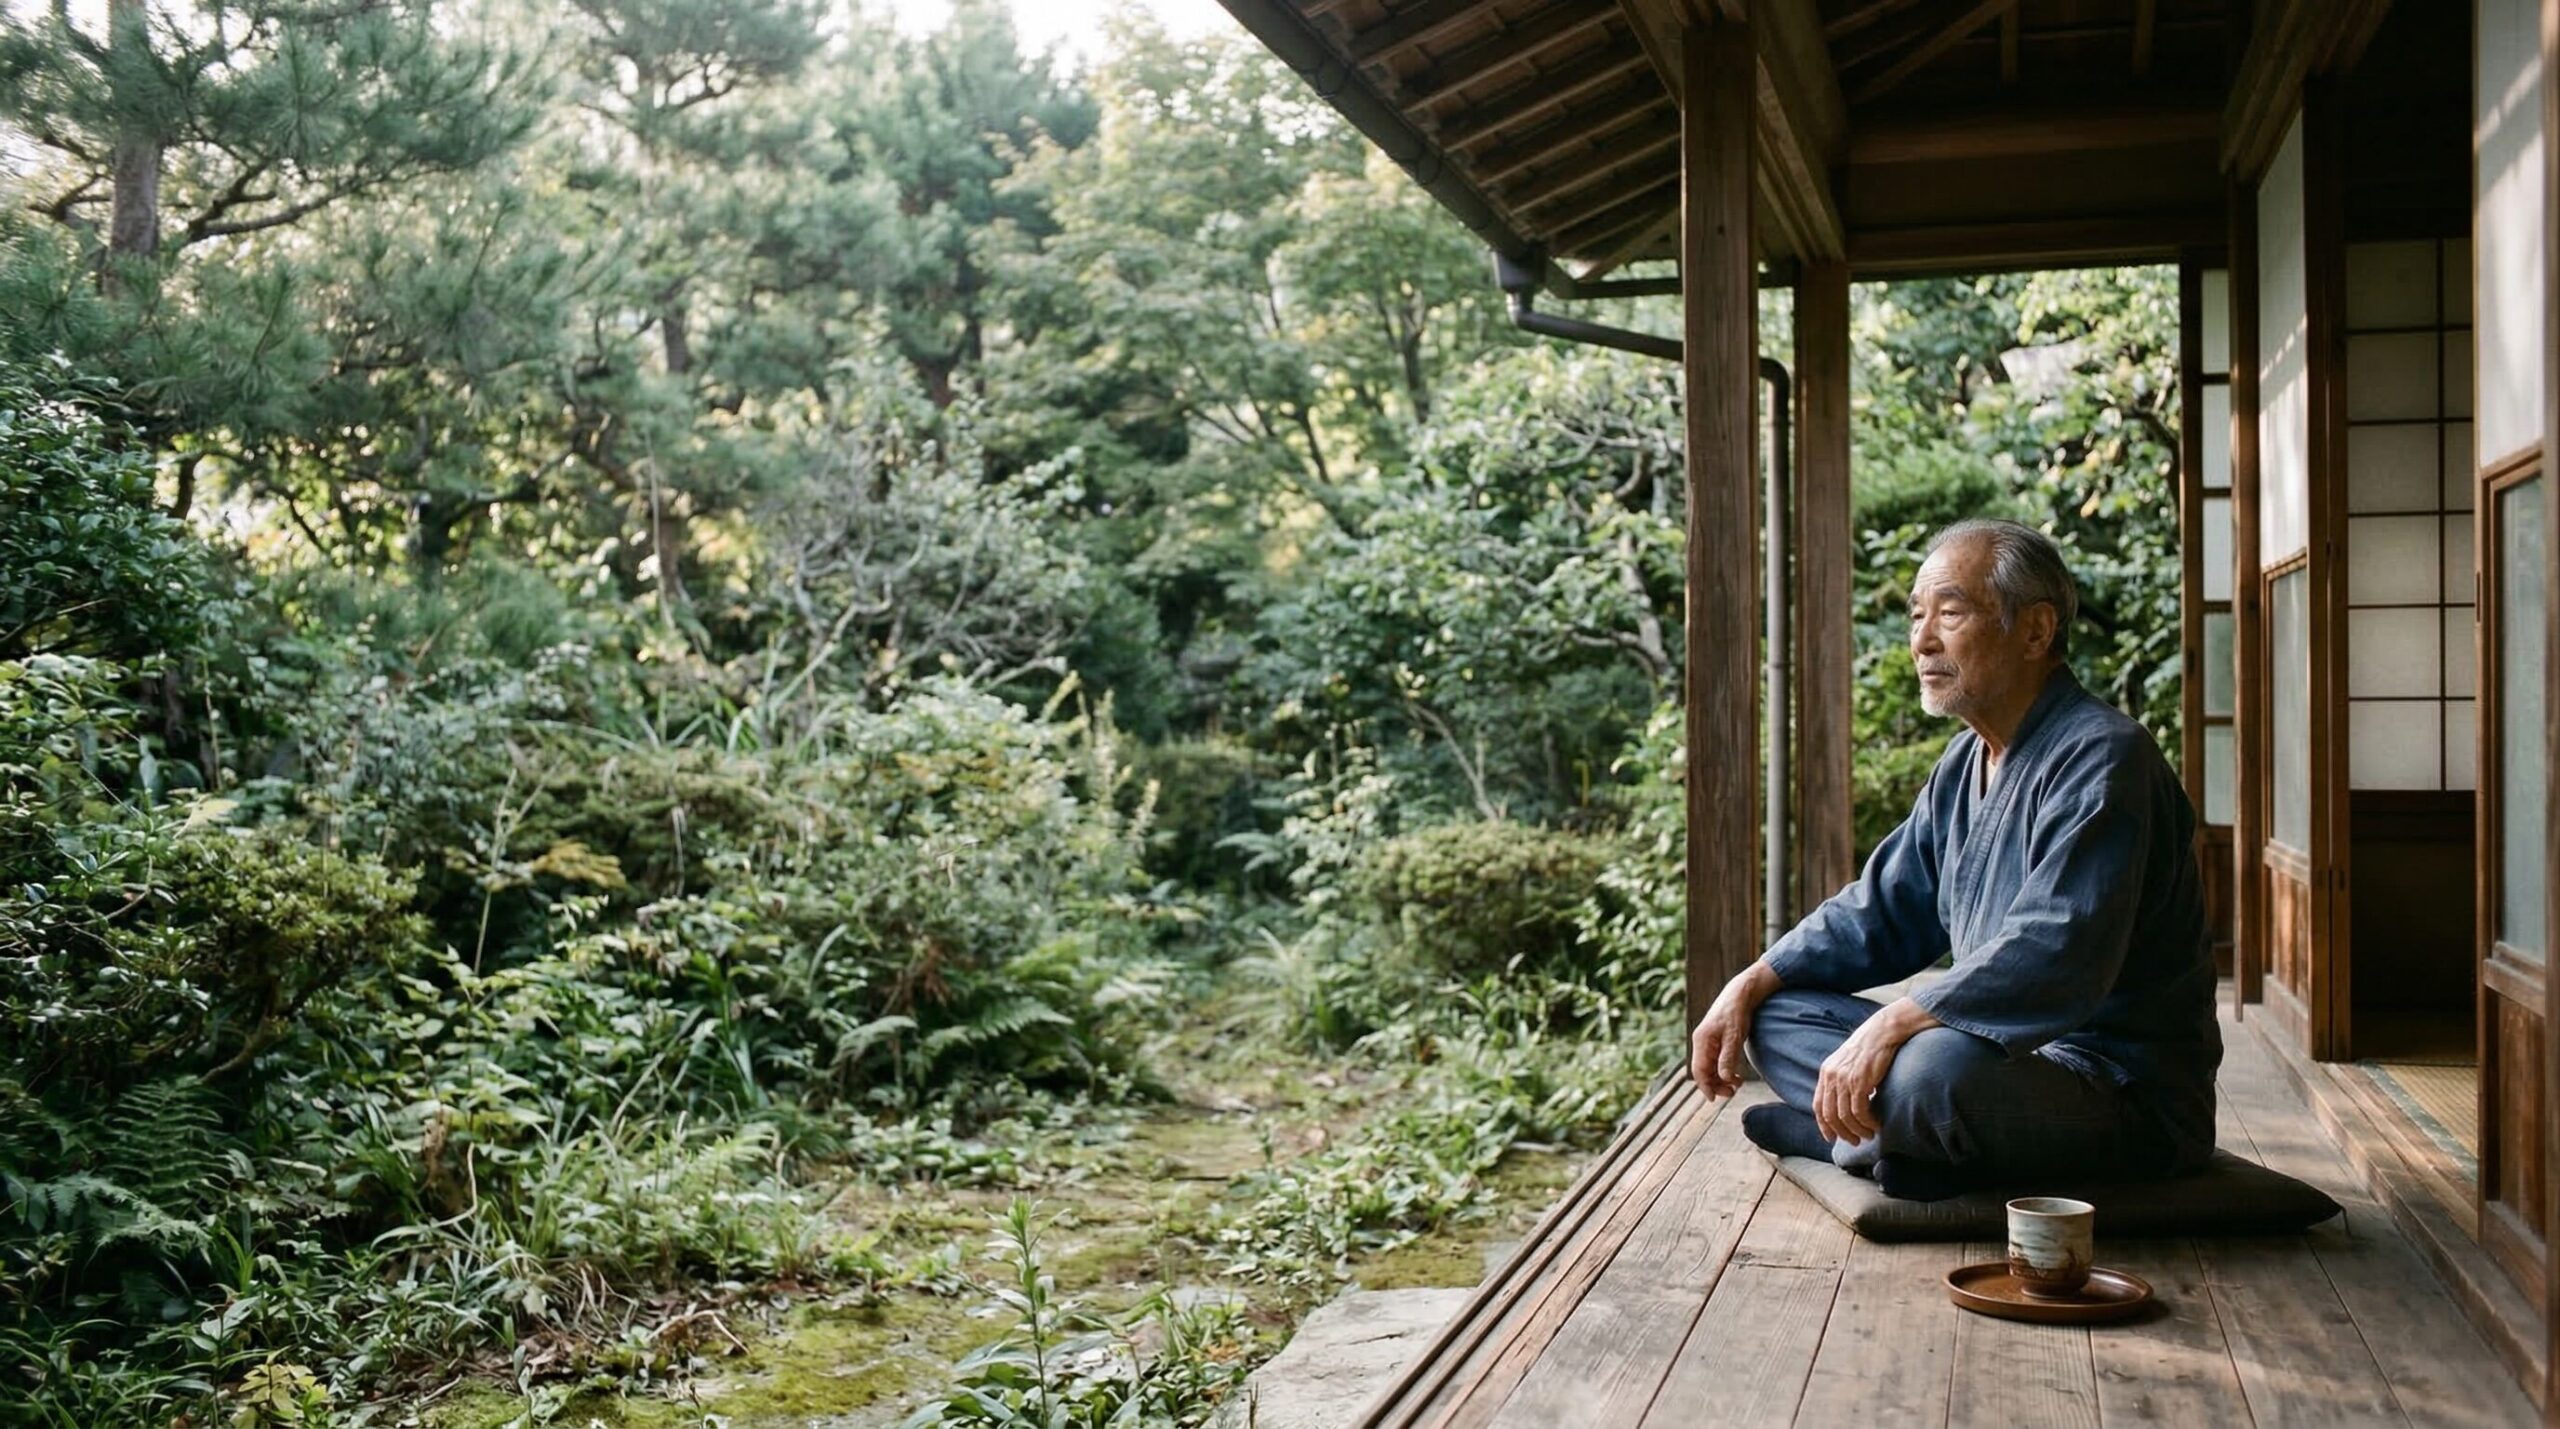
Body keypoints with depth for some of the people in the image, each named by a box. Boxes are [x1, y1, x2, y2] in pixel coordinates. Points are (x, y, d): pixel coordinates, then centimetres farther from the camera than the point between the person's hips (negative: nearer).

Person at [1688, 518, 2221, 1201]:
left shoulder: (2101, 759, -18)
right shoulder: (1966, 764, 13)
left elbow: (2055, 959, -31)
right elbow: (1878, 914, 19)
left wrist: (1889, 1026, -32)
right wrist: (1751, 984, 6)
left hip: (2126, 1091, -9)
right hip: (2009, 1055, 9)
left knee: (1939, 1066, -39)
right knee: (1775, 1014, 6)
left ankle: (1851, 1137, -8)